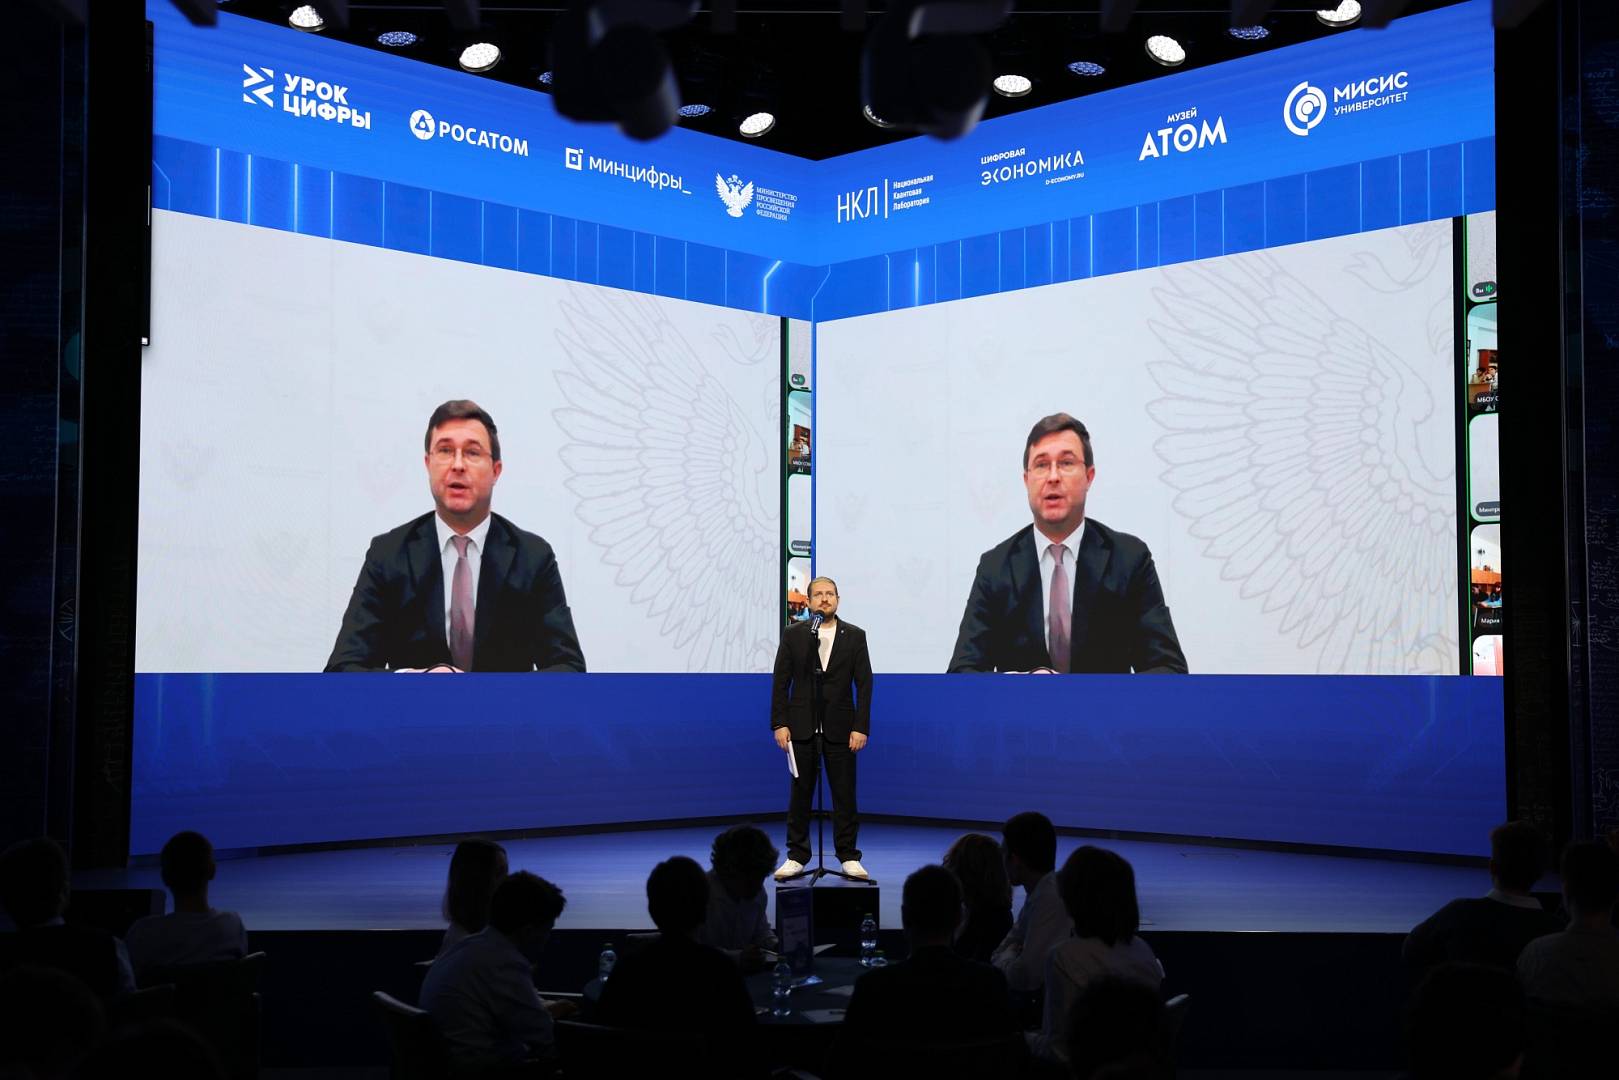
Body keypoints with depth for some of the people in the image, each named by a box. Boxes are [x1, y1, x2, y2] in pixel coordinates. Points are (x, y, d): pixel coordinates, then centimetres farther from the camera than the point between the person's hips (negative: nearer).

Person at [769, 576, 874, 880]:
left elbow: (864, 684, 1)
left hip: (840, 728, 0)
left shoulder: (855, 636, 3)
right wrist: (779, 724, -5)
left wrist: (861, 727, -7)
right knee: (800, 794, 5)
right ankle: (797, 857, 12)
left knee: (845, 795, 2)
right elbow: (781, 682, 2)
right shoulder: (793, 634, 3)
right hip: (801, 727, 0)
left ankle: (849, 857, 10)